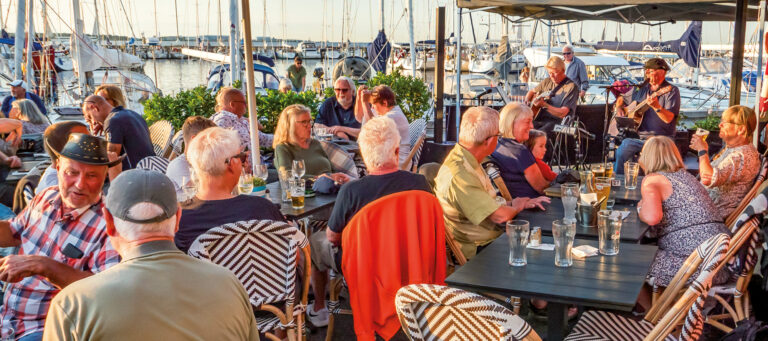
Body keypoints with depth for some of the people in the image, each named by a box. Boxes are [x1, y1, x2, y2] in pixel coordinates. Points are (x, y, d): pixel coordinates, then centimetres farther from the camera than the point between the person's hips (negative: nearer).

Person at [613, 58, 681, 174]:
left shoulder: (671, 91, -2)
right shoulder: (641, 89, 15)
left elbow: (668, 119, -14)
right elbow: (621, 99, 29)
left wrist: (656, 107, -31)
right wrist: (619, 108, 8)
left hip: (661, 138, -4)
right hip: (638, 136, 4)